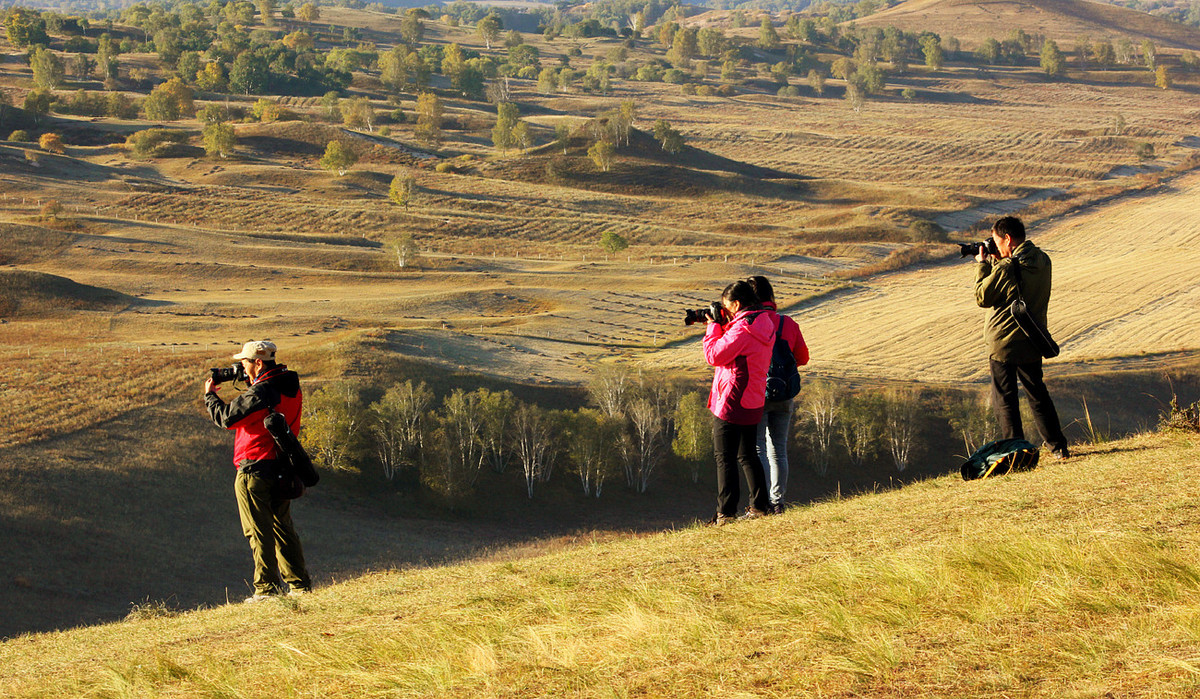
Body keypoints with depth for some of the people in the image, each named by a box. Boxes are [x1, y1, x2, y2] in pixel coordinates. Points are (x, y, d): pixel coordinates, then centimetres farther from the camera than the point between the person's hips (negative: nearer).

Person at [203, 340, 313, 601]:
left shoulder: (260, 392, -18)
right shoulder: (291, 388, 7)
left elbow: (226, 417, -13)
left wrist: (210, 395, 4)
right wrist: (247, 384, 13)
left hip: (255, 469, -8)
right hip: (282, 469, 8)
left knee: (259, 531, -3)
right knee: (282, 527, 16)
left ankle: (267, 587, -4)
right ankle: (299, 582, 16)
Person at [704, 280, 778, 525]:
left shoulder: (742, 328, -20)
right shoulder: (764, 324, 9)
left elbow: (714, 355, -18)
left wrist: (714, 326, -6)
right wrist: (723, 325, 9)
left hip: (731, 403, -9)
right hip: (753, 403, 9)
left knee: (724, 458, -3)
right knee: (747, 455, 17)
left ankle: (726, 512, -4)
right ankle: (758, 506, 19)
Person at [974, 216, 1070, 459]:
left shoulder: (1006, 268, -22)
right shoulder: (1043, 261, 1)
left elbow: (982, 297, -11)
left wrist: (983, 265, -2)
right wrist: (994, 262, 11)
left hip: (1004, 342, -7)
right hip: (1033, 340, 7)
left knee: (1004, 400, 3)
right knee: (1037, 393, 19)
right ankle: (1058, 447, 22)